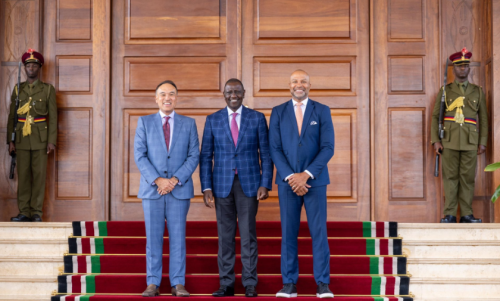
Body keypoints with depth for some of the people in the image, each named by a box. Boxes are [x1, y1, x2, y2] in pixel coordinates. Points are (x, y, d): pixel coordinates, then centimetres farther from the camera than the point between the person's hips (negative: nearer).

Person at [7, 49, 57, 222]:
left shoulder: (48, 89, 6)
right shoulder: (18, 89, 11)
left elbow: (53, 117, 2)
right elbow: (11, 116, 10)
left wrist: (52, 141, -6)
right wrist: (10, 140, 3)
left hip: (40, 139, -2)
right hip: (21, 139, 2)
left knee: (39, 175, -1)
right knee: (23, 175, 2)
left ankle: (37, 213, 6)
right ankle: (24, 212, 8)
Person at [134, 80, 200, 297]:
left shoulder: (188, 124, 7)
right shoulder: (144, 122, 7)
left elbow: (194, 156, 1)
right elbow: (139, 155, -1)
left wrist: (176, 179, -12)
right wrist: (157, 180, -13)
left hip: (179, 189, 0)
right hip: (152, 189, 0)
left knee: (178, 237, 2)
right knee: (153, 237, 3)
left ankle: (178, 284, 9)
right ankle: (153, 284, 10)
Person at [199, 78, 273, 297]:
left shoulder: (257, 118, 2)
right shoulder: (213, 120, 5)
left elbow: (265, 154, 2)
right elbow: (206, 156, 4)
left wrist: (265, 184, -7)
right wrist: (206, 187, -3)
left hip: (249, 183, -1)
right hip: (222, 184, 1)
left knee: (248, 234, 1)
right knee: (225, 235, 5)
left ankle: (249, 284, 9)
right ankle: (226, 284, 13)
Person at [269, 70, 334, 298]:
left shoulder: (322, 111, 4)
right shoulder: (278, 112, 6)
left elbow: (328, 148, -3)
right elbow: (275, 149, 1)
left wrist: (306, 175, -12)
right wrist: (291, 177, -11)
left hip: (315, 181, -1)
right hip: (287, 181, 1)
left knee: (319, 233, 0)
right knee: (288, 233, 3)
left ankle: (323, 284, 6)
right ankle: (289, 284, 8)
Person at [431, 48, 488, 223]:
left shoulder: (478, 92, 12)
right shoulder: (445, 91, 9)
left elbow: (483, 119, 11)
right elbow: (435, 116, 6)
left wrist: (483, 142, 3)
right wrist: (435, 140, -3)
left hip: (470, 142, 1)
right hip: (449, 142, -1)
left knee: (468, 178, 2)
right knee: (450, 177, -1)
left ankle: (467, 214, 7)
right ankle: (449, 214, 3)